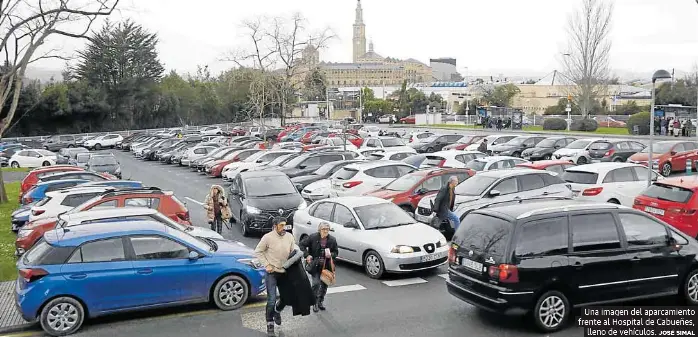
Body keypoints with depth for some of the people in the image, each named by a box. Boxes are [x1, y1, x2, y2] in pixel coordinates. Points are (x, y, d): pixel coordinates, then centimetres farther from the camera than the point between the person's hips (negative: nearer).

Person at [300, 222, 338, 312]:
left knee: (324, 284, 11)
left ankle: (321, 301, 31)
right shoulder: (312, 237, -11)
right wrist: (307, 255, -12)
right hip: (315, 265, -3)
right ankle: (315, 303, 8)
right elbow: (302, 245, -2)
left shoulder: (332, 240, -3)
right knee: (316, 283, -10)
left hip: (326, 266, 3)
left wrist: (331, 255, -13)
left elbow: (336, 252, 8)